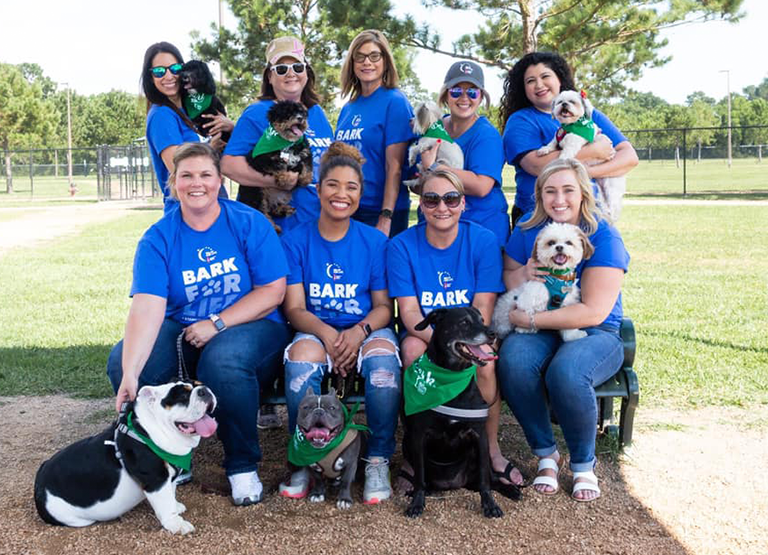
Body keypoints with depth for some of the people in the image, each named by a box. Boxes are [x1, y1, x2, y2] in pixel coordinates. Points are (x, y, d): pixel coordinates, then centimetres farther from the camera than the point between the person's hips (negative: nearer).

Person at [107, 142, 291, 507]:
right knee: (121, 362, -22)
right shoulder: (158, 239, -2)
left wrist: (215, 324, -17)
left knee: (223, 359, -37)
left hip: (248, 328, -3)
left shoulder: (249, 224, -5)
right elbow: (147, 307, -17)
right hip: (182, 333, 3)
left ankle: (243, 467, -11)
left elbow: (272, 291, -8)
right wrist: (130, 373, -31)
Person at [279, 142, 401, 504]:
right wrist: (327, 334, -21)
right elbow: (294, 308, 0)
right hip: (315, 330, 0)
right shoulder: (296, 240, 5)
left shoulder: (374, 242, 6)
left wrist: (359, 331, -19)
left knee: (383, 359, -34)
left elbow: (384, 305, 3)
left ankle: (378, 461, -18)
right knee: (300, 358, -34)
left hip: (367, 329, 0)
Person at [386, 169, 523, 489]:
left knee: (483, 361, -32)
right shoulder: (402, 246, -6)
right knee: (414, 350, -33)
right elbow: (409, 312, -11)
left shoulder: (484, 241, -7)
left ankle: (491, 449, -8)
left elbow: (483, 308, -10)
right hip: (423, 331, 0)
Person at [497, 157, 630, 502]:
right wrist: (523, 274, -8)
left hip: (595, 335, -3)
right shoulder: (527, 231, 6)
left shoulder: (603, 237, -9)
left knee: (566, 371, -36)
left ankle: (584, 464, -9)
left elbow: (594, 312, -17)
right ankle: (546, 455, -10)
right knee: (513, 360, -31)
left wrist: (530, 320, -17)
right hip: (540, 333, 3)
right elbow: (506, 276, 16)